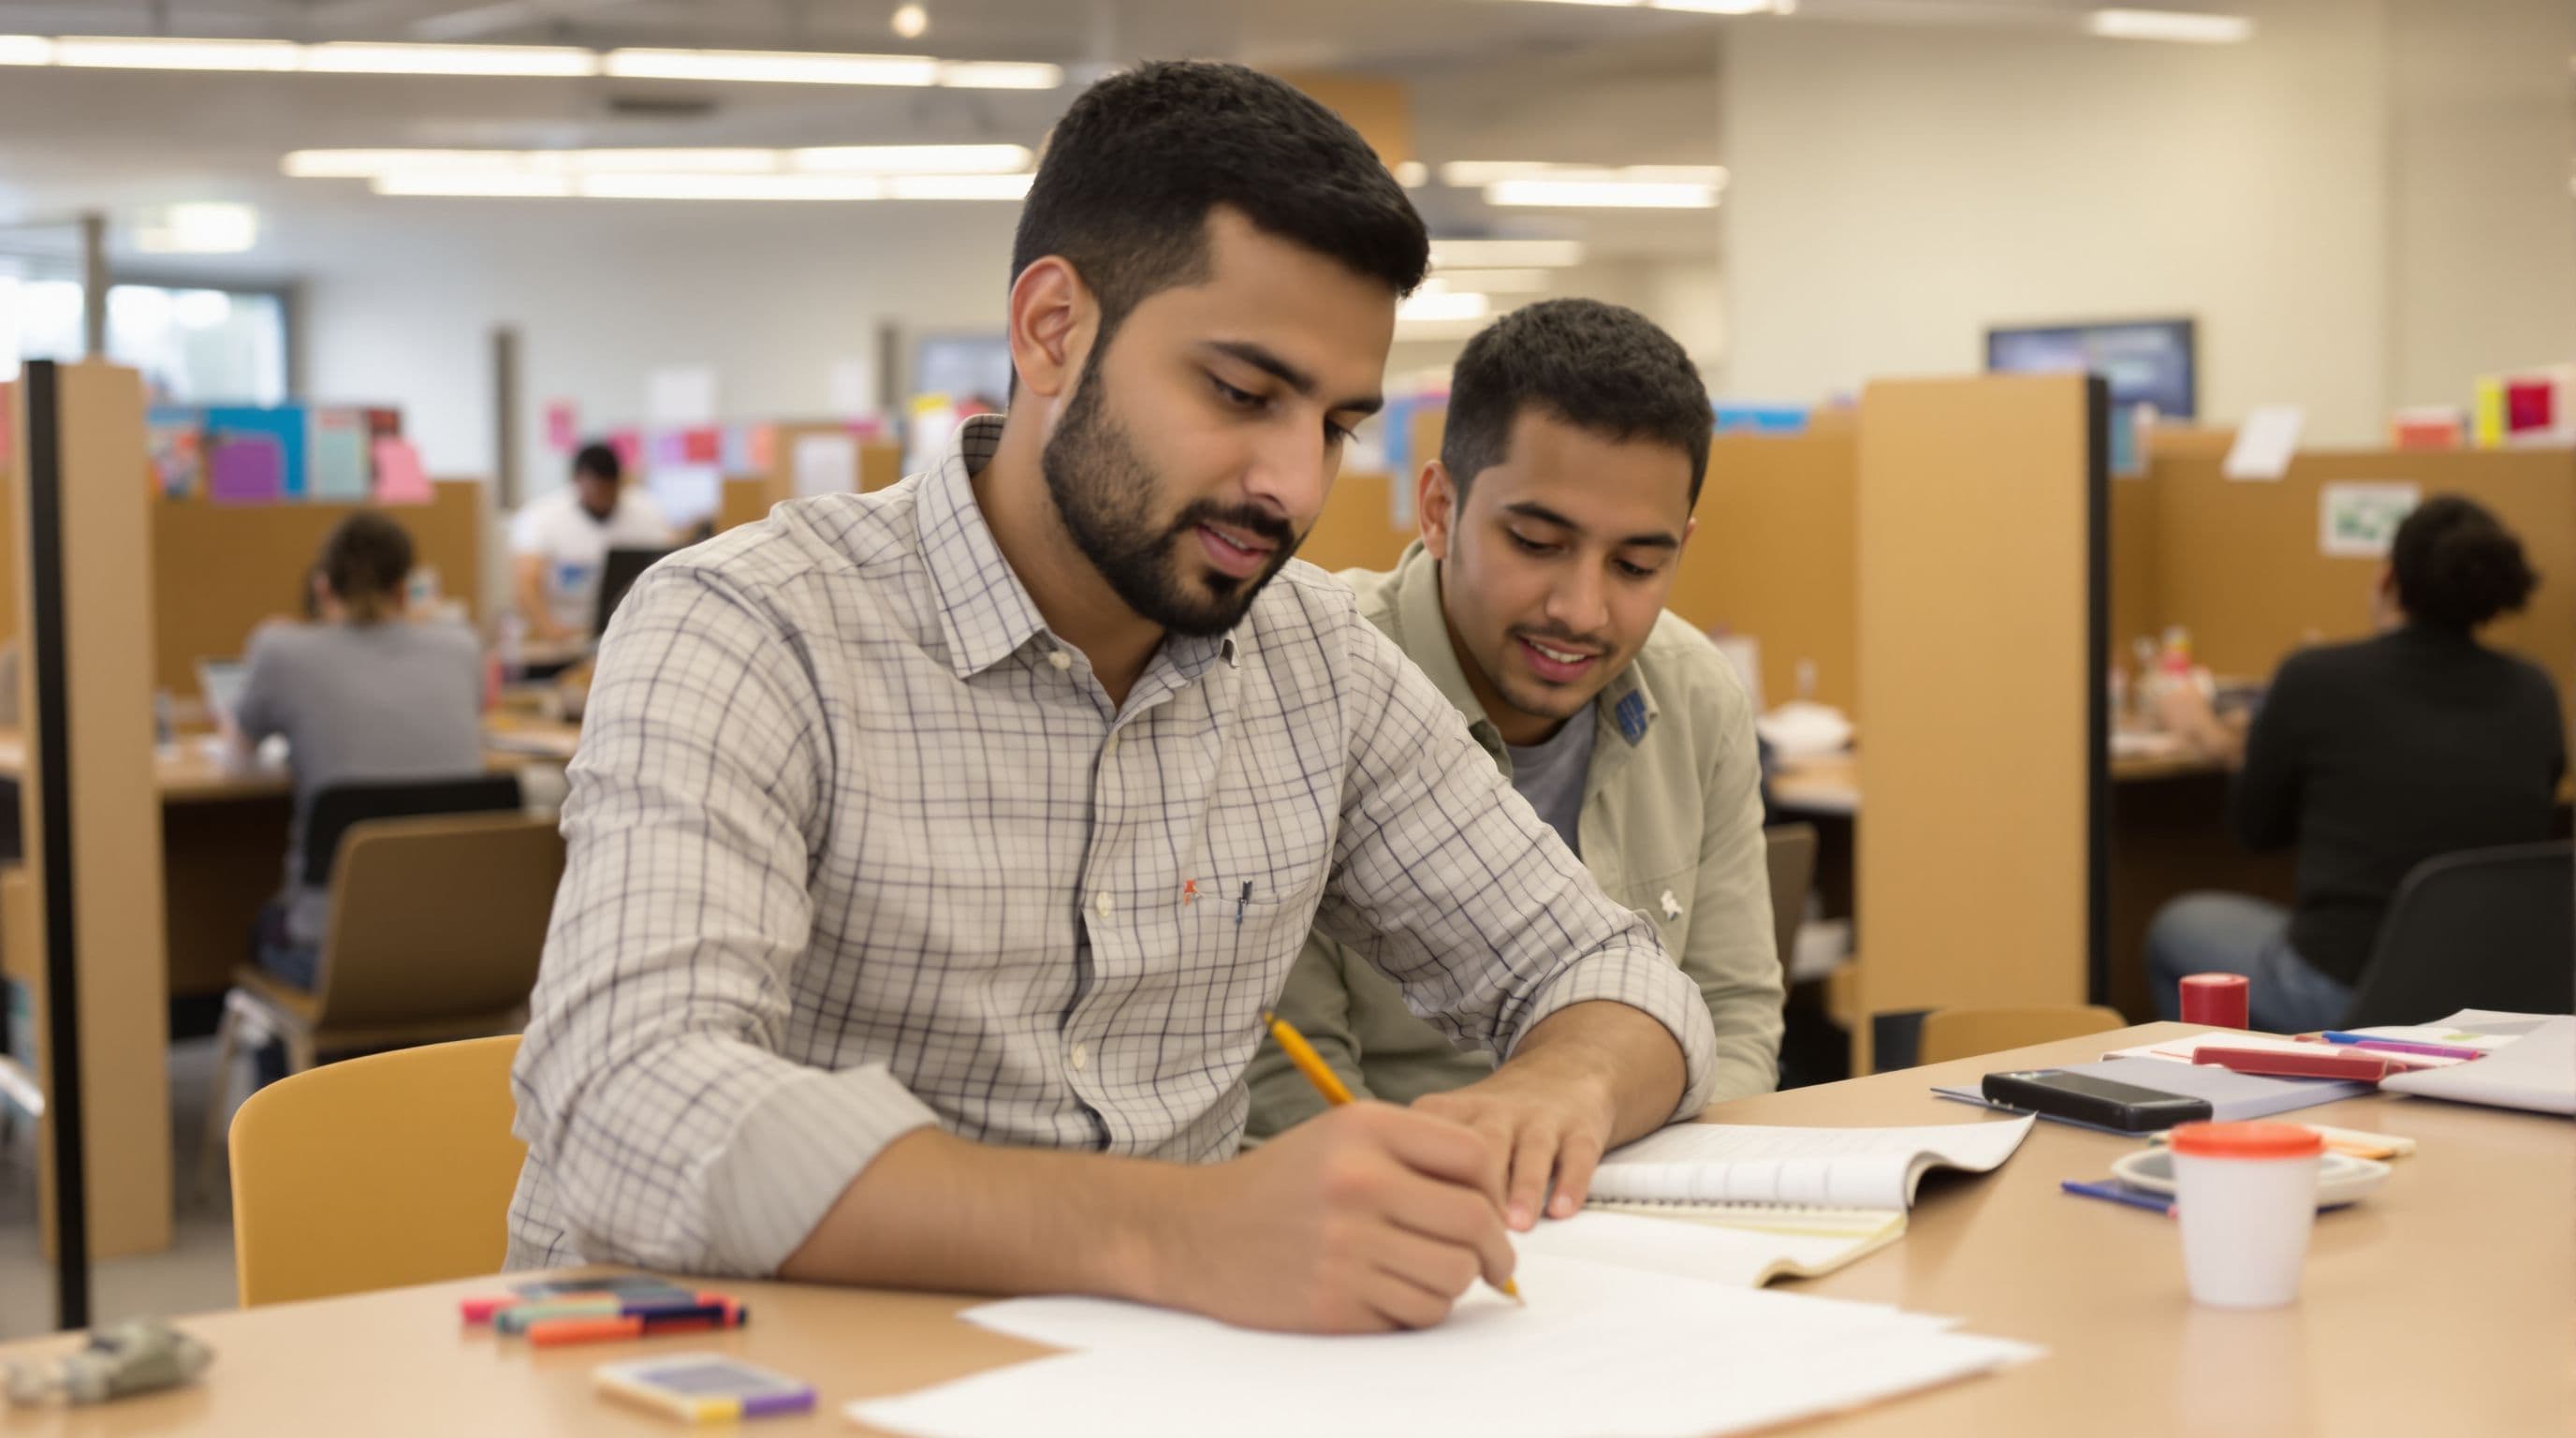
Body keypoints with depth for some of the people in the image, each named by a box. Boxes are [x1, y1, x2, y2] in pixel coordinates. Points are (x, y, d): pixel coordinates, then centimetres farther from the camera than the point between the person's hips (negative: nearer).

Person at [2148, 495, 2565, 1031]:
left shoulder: (2314, 679, -11)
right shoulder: (2535, 694, -1)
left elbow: (2257, 829, 5)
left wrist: (2219, 741, 26)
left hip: (2343, 994, -4)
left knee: (2176, 927, 26)